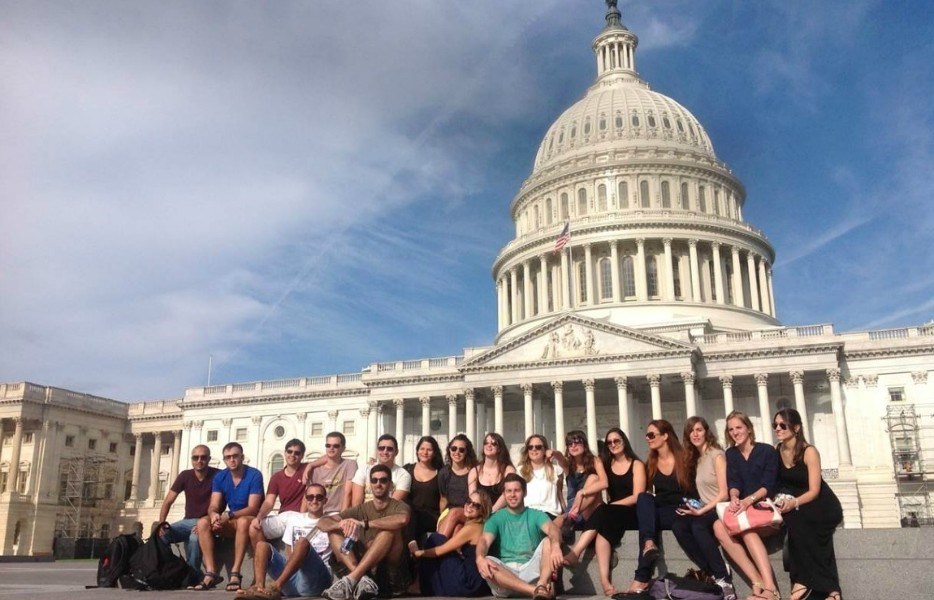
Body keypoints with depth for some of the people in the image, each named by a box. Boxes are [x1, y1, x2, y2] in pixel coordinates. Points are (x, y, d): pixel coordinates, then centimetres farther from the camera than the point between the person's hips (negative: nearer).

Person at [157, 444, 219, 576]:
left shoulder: (218, 476, -9)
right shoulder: (185, 476, 2)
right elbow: (168, 502, -1)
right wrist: (161, 524, -18)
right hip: (188, 521, 5)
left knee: (194, 538, -35)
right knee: (161, 535, -19)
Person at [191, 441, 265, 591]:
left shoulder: (254, 475, -15)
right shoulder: (220, 477, 1)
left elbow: (253, 509, -21)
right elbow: (213, 506, -6)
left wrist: (229, 515, -35)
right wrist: (214, 514, -31)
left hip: (253, 520, -5)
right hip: (232, 522, 5)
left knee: (243, 522, -39)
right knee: (203, 522, -19)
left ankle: (235, 573, -35)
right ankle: (211, 573, -25)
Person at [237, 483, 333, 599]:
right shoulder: (295, 519, 21)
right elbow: (289, 553, 18)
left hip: (316, 578, -4)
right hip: (291, 577, 5)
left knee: (303, 542, -30)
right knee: (262, 545, -10)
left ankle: (275, 587, -44)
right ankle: (259, 587, -37)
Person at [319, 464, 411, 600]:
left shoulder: (398, 506, -2)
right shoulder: (361, 509, 9)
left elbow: (402, 520, -29)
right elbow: (322, 523, 1)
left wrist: (364, 524, -30)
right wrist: (341, 524, -22)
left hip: (391, 565, -4)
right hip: (364, 565, 4)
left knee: (391, 528, -27)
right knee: (334, 531, -8)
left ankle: (351, 579, -32)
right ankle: (362, 578, -29)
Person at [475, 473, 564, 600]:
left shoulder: (536, 515, 11)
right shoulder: (496, 518, 12)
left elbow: (552, 528, -12)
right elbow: (485, 540, -7)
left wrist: (555, 545, -37)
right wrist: (480, 558, -33)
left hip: (532, 571, 0)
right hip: (506, 572, 0)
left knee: (549, 541, -22)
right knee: (487, 563, -31)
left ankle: (541, 587, -45)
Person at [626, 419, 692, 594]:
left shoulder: (683, 459, 0)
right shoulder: (651, 464, 12)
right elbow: (646, 492, 15)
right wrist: (648, 506, -3)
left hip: (681, 512, -4)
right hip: (659, 511, 4)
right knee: (643, 498, -29)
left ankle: (642, 577, -39)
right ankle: (649, 543, -47)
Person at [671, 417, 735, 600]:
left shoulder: (717, 455, -7)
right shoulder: (695, 459, 16)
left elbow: (724, 494, -14)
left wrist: (701, 511, -20)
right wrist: (696, 509, -3)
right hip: (706, 510, 7)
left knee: (698, 526, -35)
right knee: (678, 525, -22)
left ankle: (723, 579, -28)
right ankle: (712, 572, -21)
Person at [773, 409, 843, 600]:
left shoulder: (809, 452, -18)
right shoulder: (778, 452, -3)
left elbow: (814, 491, -21)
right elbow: (776, 483, 0)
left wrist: (794, 503, -38)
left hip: (823, 506, -4)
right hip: (798, 509, 4)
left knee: (794, 517, -31)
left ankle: (805, 579, -20)